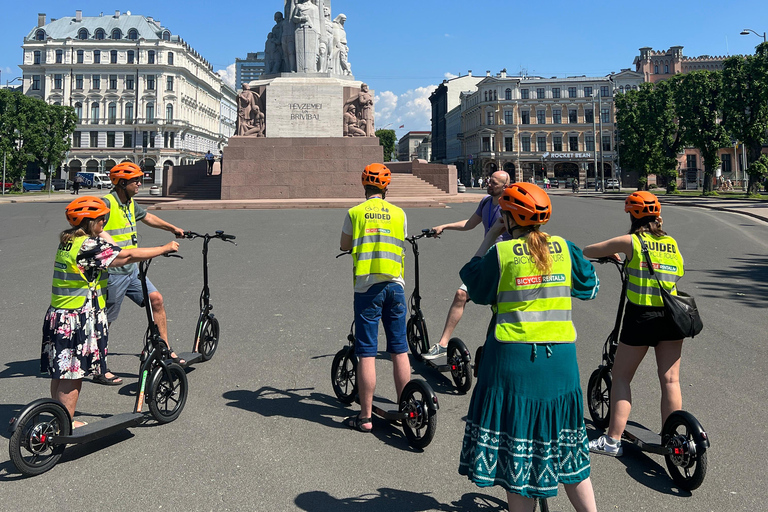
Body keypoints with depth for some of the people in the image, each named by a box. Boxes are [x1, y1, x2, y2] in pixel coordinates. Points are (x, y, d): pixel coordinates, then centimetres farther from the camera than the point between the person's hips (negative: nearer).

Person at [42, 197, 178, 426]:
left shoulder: (68, 242, 9)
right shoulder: (88, 245, -19)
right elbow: (127, 256, -19)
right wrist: (165, 248, -13)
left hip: (58, 316, 9)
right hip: (78, 321, -9)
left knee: (60, 373, 16)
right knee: (72, 375, 1)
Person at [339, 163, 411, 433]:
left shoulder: (354, 213, 1)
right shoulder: (399, 213, 7)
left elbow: (344, 246, 15)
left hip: (367, 286, -2)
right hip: (395, 284, 2)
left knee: (366, 353, 2)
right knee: (400, 350, 11)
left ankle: (365, 416, 7)